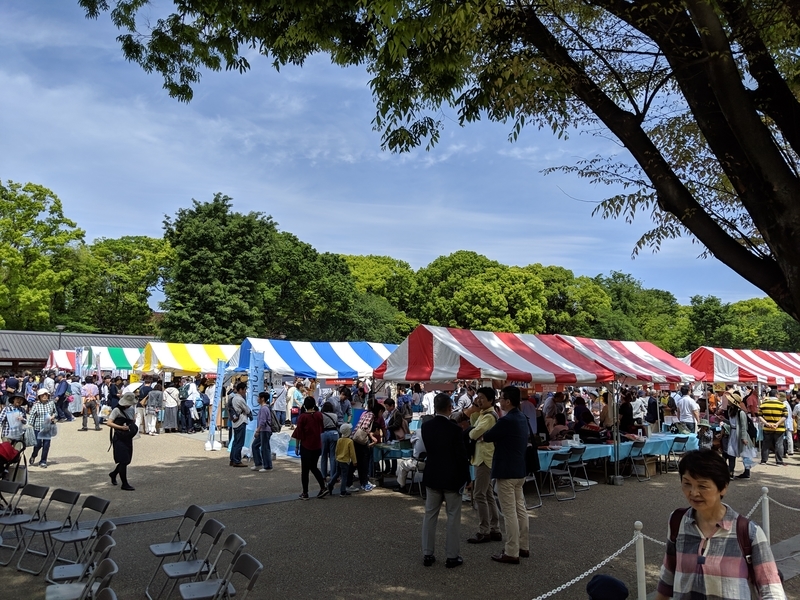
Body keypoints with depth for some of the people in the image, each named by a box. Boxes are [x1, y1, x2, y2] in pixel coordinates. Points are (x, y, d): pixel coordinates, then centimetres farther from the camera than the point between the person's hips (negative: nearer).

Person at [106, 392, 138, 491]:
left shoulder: (132, 409, 9)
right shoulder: (117, 410, -11)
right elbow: (108, 423, -18)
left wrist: (133, 427, 5)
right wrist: (121, 427, -25)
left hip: (128, 438, 7)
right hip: (119, 439, -7)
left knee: (127, 460, 13)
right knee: (123, 461, -6)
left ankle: (113, 474, 39)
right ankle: (124, 484, 3)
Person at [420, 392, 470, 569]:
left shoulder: (426, 427, -3)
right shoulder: (455, 429, -18)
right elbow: (461, 455, -14)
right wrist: (466, 477, -1)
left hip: (432, 476, 5)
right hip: (452, 478, -4)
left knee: (430, 515, 12)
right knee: (453, 517, 6)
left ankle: (427, 554, 18)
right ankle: (452, 556, 11)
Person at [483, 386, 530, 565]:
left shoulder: (507, 420, -21)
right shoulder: (521, 418, 8)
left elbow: (487, 437, -12)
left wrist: (483, 433, 9)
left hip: (507, 471, -10)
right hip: (519, 469, 10)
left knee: (510, 512, -3)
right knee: (520, 509, 16)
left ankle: (512, 553, 3)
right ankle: (523, 547, 26)